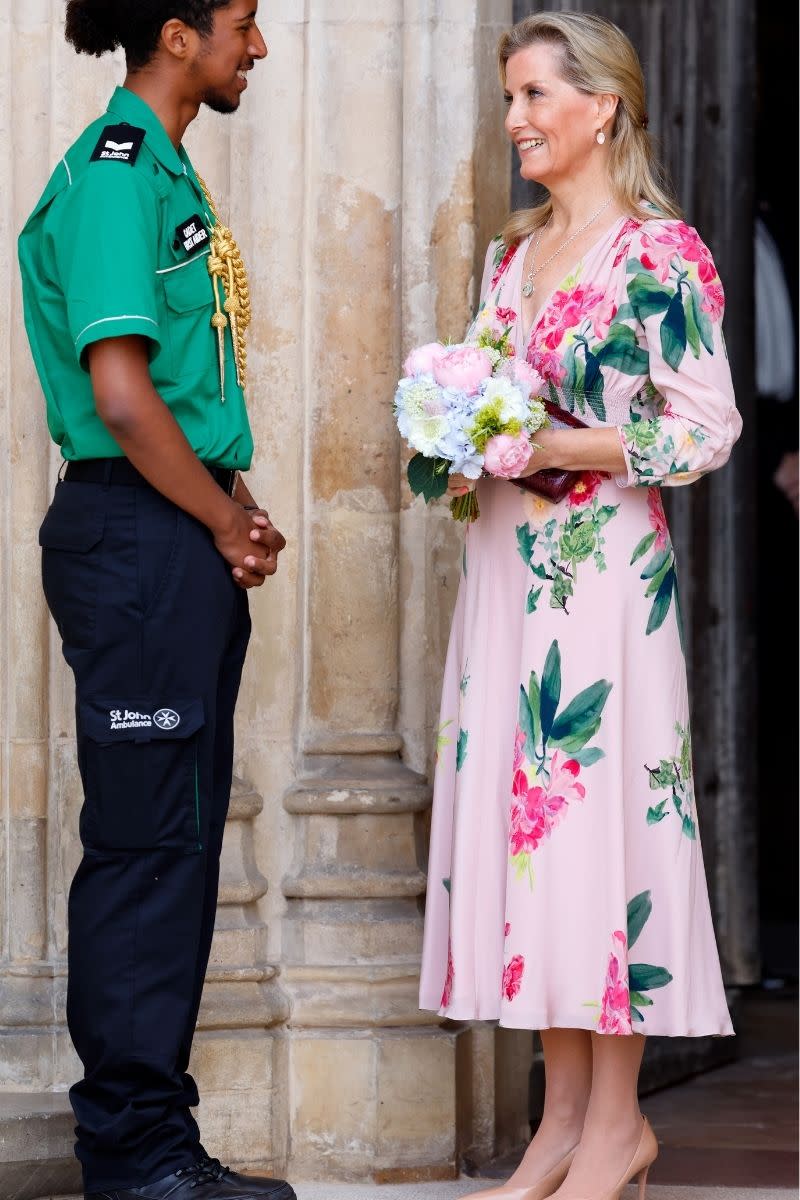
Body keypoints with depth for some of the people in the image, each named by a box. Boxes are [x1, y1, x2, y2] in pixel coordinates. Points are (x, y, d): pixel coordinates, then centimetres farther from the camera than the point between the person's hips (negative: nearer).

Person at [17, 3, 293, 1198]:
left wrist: (238, 509, 7)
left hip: (189, 539, 10)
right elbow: (122, 394, -20)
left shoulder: (165, 171, 17)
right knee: (147, 840, -6)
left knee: (179, 837, 12)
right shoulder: (112, 173, -14)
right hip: (137, 535, -10)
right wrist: (227, 524, -10)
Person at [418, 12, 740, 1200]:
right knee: (521, 818, 5)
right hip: (508, 564, 7)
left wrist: (546, 446, -15)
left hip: (604, 572, -7)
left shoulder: (659, 254, -8)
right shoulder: (514, 254, 15)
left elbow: (706, 431, -13)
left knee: (597, 814, -5)